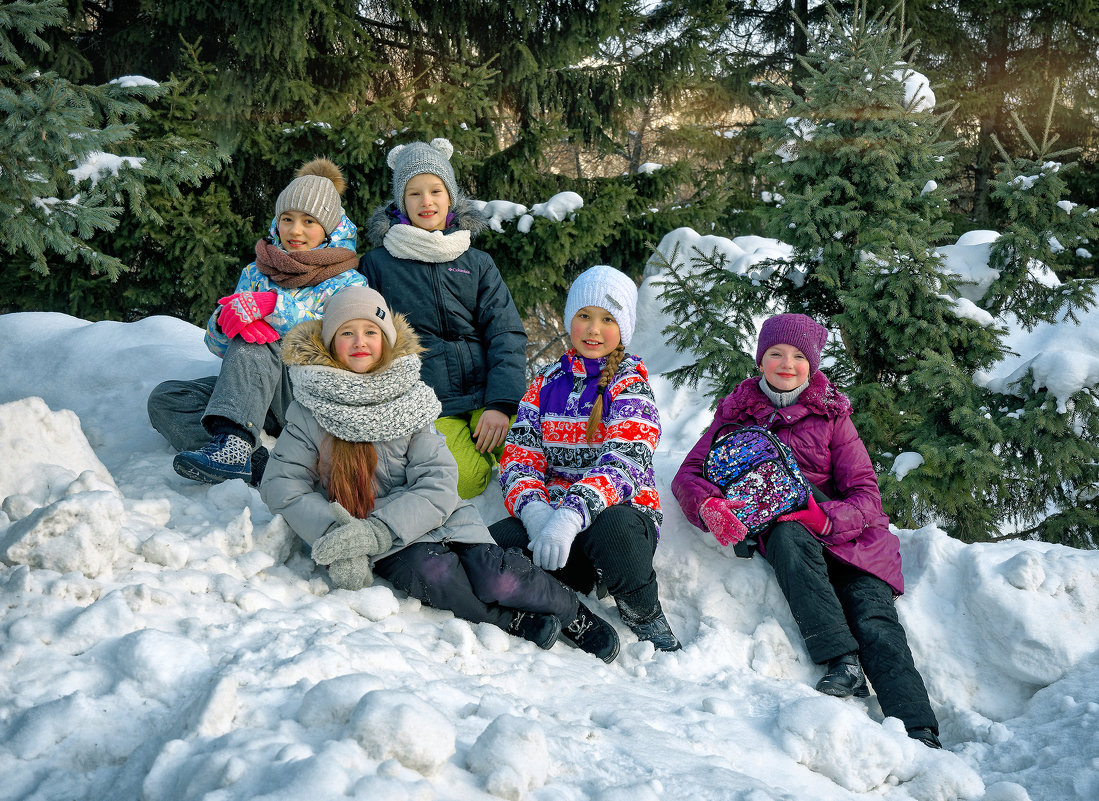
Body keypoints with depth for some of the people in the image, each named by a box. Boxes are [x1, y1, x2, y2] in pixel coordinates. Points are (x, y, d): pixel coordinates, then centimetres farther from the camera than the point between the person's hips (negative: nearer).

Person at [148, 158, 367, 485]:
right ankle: (258, 463, -38)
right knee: (164, 399, -16)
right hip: (252, 389, 5)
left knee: (251, 344, -29)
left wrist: (273, 306, -27)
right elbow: (217, 345, 8)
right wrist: (225, 321, -18)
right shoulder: (256, 273, 16)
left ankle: (234, 443, -47)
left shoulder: (348, 283, 2)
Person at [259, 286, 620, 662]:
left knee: (496, 578, -23)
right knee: (434, 574, -33)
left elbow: (438, 484, -7)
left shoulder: (408, 397, 1)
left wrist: (377, 530, -24)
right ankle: (513, 620, -14)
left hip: (428, 516, 1)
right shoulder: (312, 408, -1)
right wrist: (335, 535, -22)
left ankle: (574, 614, 1)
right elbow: (281, 483, -7)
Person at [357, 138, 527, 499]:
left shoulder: (478, 263, 13)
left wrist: (502, 403, -10)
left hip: (484, 397, 2)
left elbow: (506, 334, 5)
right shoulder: (377, 264, 8)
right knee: (464, 481, -25)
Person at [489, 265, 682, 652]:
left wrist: (572, 515, -36)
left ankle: (646, 619, -12)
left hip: (621, 511, -3)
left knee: (612, 529, -40)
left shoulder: (629, 382, -1)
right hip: (552, 514, 3)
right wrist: (533, 508, -19)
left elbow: (624, 460, -18)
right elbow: (519, 455, 5)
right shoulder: (548, 382, 14)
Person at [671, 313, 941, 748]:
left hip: (846, 532, 0)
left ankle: (921, 735, -37)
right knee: (787, 535, -36)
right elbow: (688, 473, 3)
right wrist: (709, 505, -22)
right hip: (782, 531, 0)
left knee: (874, 621, -25)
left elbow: (866, 495, 1)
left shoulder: (830, 415, 9)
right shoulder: (738, 412, 12)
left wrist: (826, 516, -22)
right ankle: (842, 663, -40)